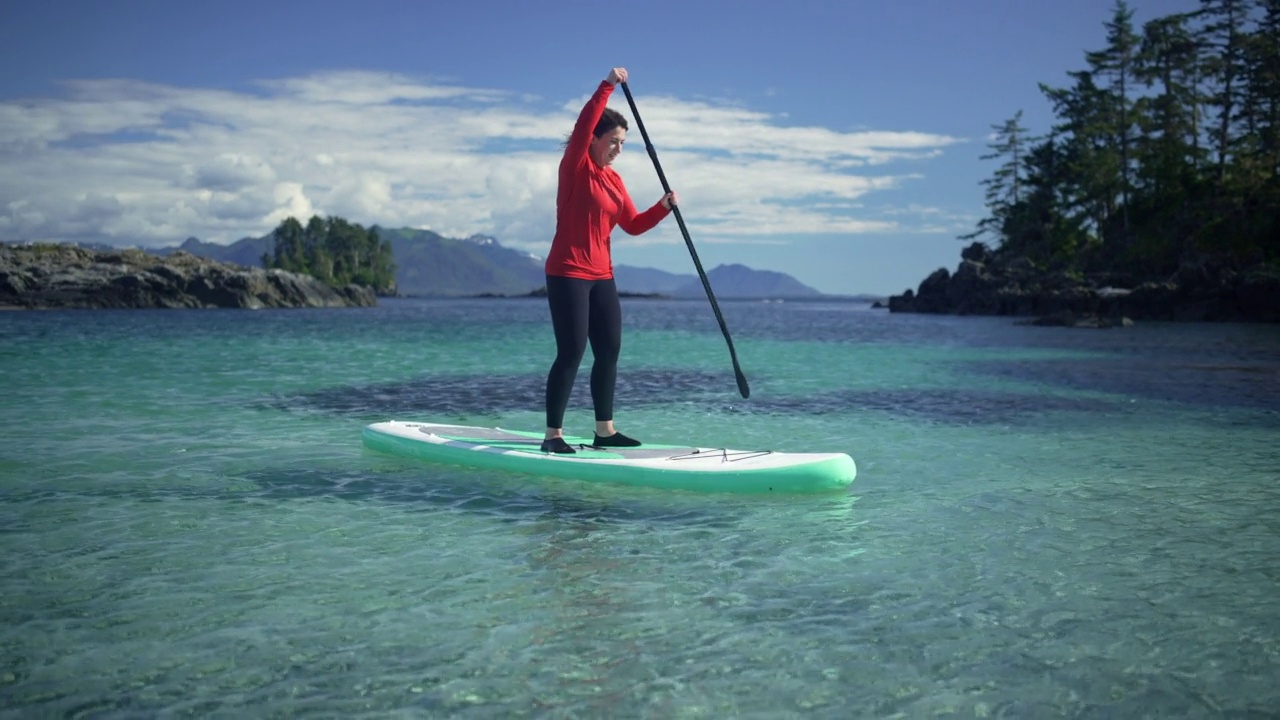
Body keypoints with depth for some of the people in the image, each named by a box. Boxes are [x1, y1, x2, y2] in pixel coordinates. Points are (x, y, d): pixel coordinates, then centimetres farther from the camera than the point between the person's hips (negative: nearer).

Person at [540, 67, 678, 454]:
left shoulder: (613, 179, 14)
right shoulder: (575, 167, -6)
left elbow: (633, 225, 14)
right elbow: (584, 124, -23)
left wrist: (663, 207, -1)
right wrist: (608, 85, -26)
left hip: (601, 276, 8)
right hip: (567, 274, -8)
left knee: (609, 351, 8)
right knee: (571, 353, -10)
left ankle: (605, 430, 17)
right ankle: (553, 435, -4)